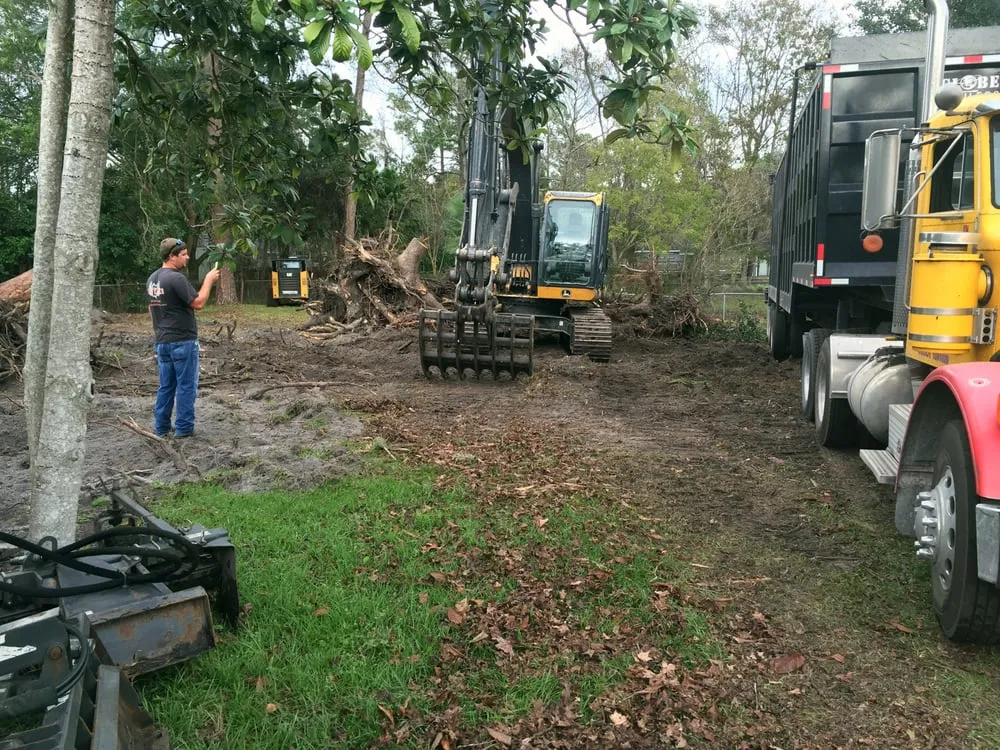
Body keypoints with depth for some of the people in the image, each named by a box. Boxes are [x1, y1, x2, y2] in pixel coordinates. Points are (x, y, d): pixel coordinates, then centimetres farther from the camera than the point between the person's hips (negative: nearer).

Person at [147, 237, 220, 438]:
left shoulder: (152, 278, 11)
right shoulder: (176, 278, -17)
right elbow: (198, 303, -18)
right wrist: (209, 280, -7)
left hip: (162, 341, 8)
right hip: (183, 340, -8)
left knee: (166, 386, 14)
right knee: (186, 386, 1)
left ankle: (161, 427, 17)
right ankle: (184, 428, 4)